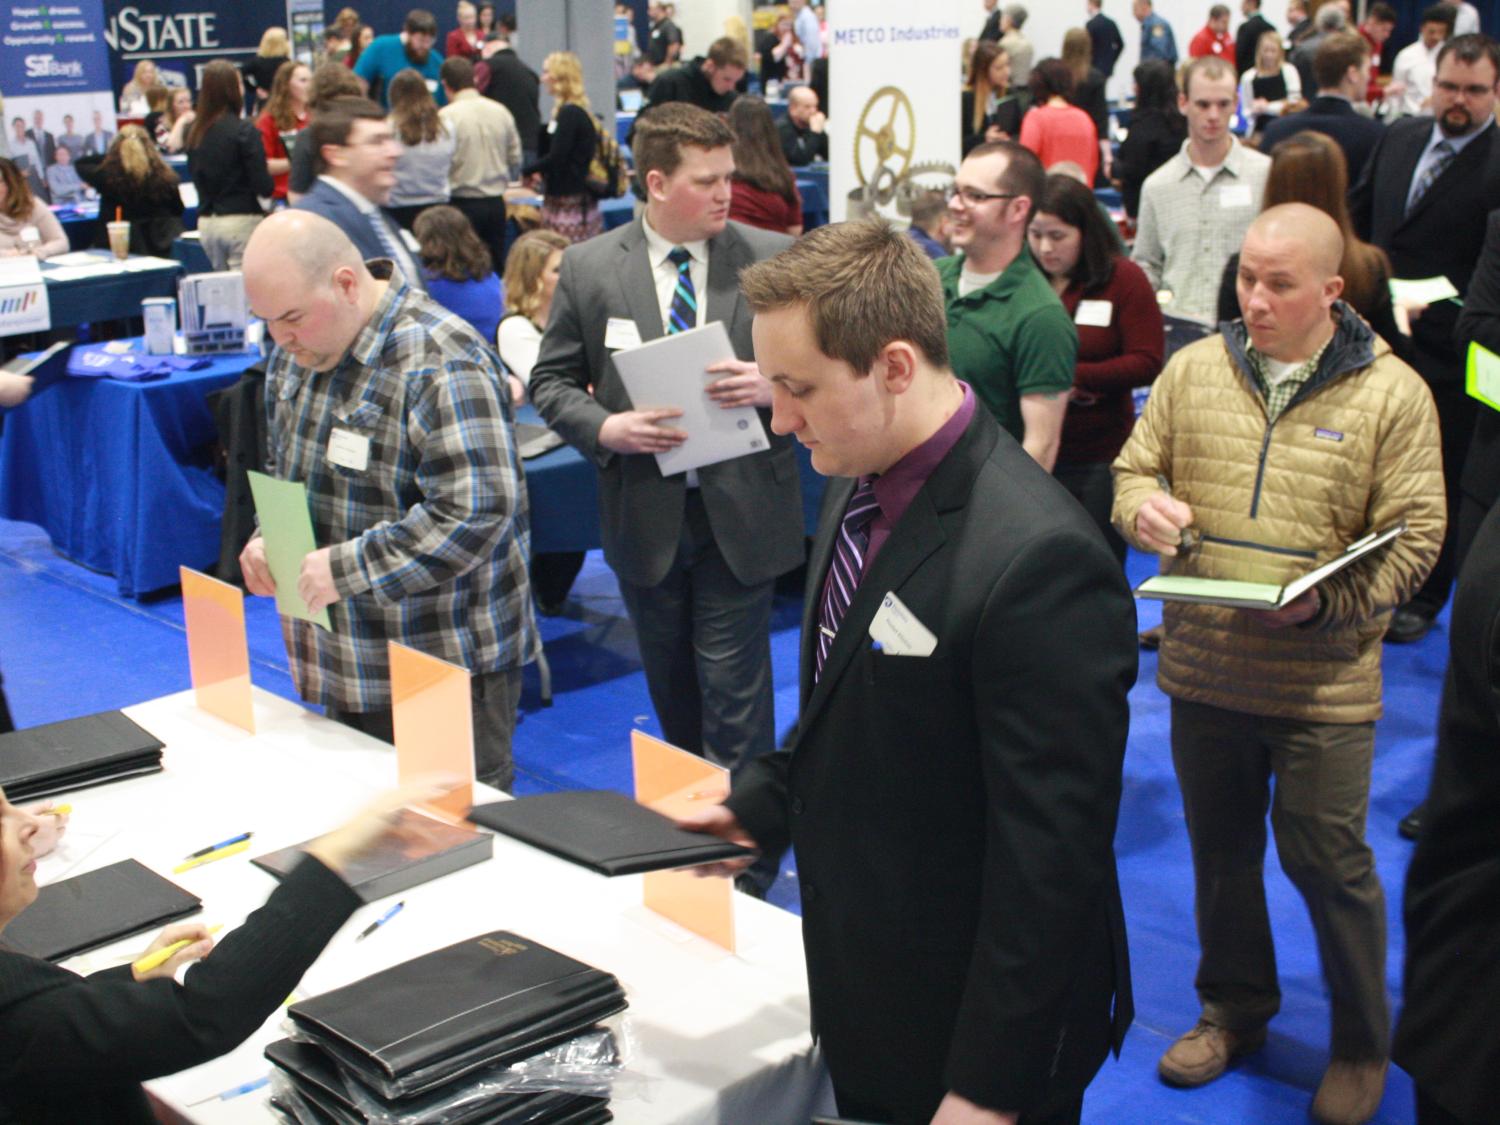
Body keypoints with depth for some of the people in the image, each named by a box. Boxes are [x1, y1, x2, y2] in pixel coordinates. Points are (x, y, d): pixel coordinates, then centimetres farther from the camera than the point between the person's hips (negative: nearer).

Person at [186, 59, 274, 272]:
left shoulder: (195, 132, 4)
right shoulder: (243, 131, -12)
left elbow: (194, 175, 15)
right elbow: (264, 187, -14)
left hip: (206, 221, 6)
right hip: (241, 220, -6)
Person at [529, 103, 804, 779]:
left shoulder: (775, 259, -3)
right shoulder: (587, 268, -2)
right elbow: (551, 380, 3)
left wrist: (773, 385, -19)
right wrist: (605, 427, -16)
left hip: (742, 514, -2)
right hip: (644, 514, 2)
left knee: (734, 691, 0)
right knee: (671, 690, 18)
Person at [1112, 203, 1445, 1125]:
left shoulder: (1392, 393, -7)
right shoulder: (1194, 371, 2)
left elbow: (1415, 535, -8)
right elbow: (1133, 469, 11)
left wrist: (1324, 600, -23)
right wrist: (1144, 505, -13)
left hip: (1322, 684, -3)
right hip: (1203, 667, 4)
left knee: (1329, 863, 7)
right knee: (1221, 848, 19)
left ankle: (1362, 1048, 29)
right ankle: (1235, 1007, 41)